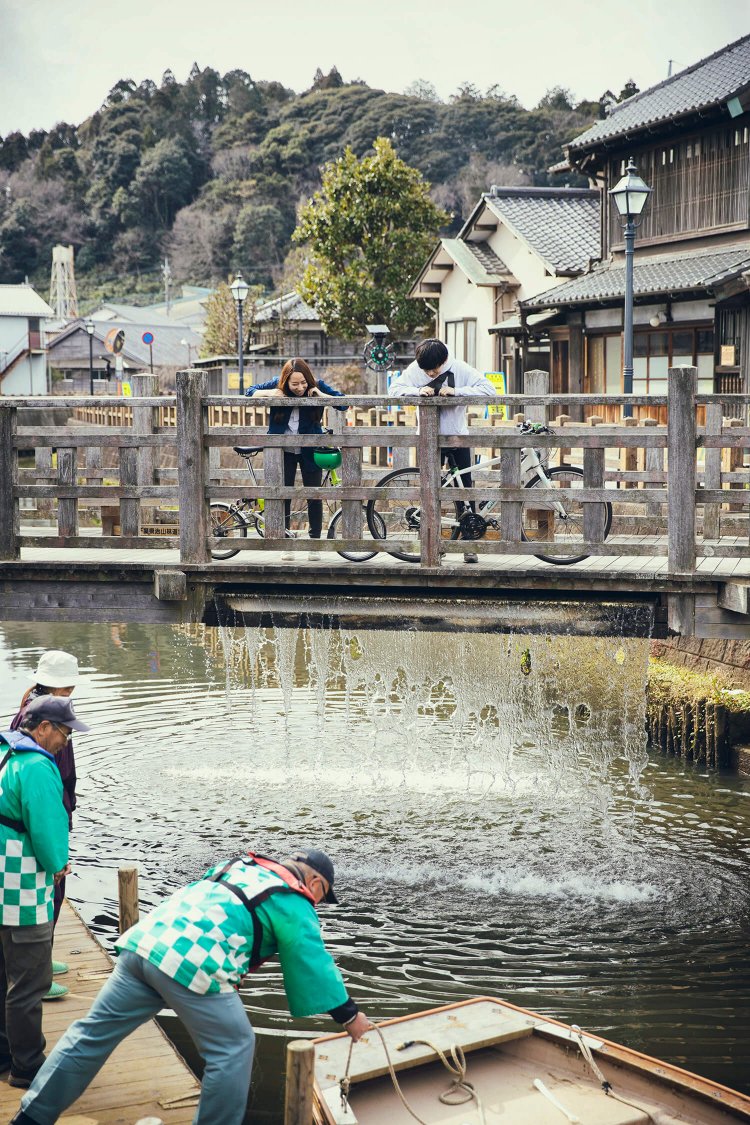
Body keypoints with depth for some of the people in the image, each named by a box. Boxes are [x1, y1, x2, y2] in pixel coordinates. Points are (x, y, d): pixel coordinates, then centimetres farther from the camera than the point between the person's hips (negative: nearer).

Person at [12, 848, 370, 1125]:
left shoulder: (241, 865, 29)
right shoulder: (293, 903, 10)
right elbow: (313, 964, 11)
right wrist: (351, 1015, 20)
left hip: (145, 939, 8)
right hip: (192, 964, -7)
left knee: (93, 1031, 14)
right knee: (233, 1047, 9)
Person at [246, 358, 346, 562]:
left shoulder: (317, 386, -11)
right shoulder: (278, 385, -10)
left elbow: (343, 403, -12)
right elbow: (250, 391, -2)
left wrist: (321, 395, -26)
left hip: (310, 451, 0)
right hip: (284, 451, 0)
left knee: (314, 497, 1)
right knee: (283, 496, 2)